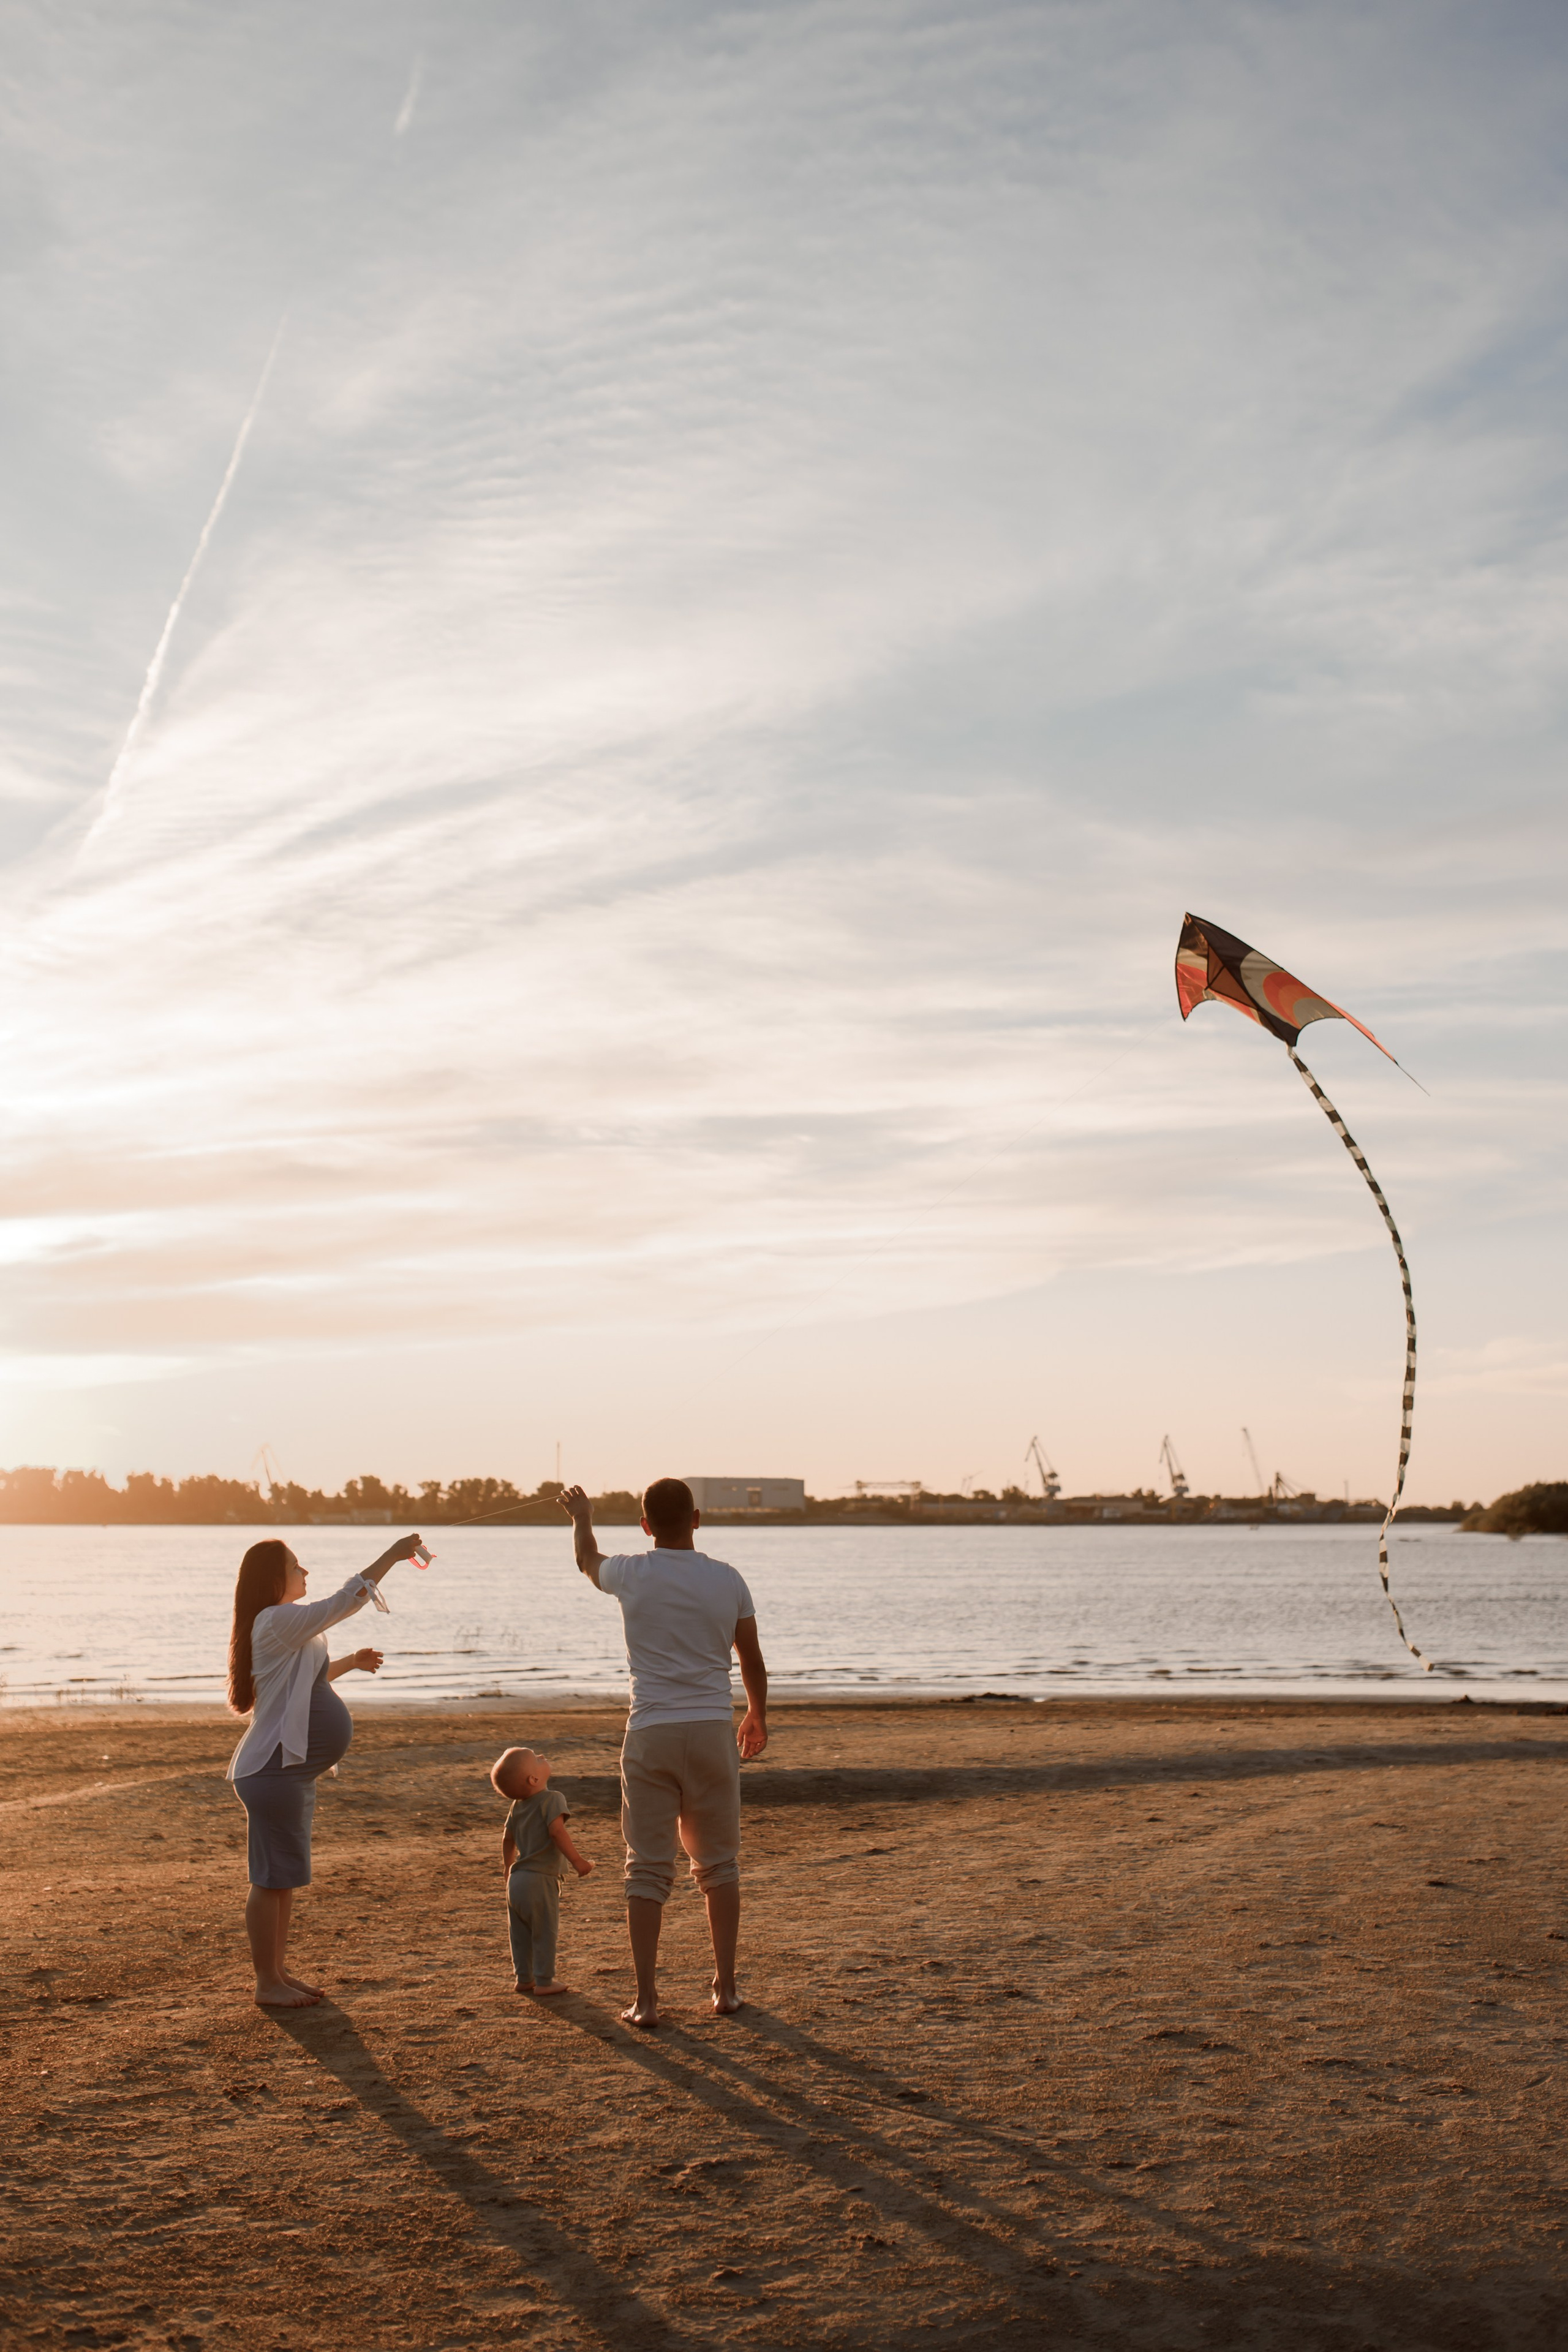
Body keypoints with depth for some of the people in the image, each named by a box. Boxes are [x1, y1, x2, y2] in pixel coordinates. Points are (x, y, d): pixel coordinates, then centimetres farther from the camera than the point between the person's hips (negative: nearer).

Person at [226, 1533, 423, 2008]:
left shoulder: (287, 1626, 17)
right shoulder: (276, 1622, -17)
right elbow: (344, 1601, -21)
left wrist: (349, 1663, 23)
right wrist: (392, 1556, -16)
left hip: (292, 1771, 11)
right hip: (274, 1773, -11)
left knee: (287, 1877, 16)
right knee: (272, 1878, -3)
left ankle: (280, 1970, 25)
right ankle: (267, 1982, 4)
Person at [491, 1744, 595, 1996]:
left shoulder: (518, 1805, 11)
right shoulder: (552, 1799, -15)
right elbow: (557, 1831, -27)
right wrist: (577, 1860, -21)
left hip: (517, 1880, 8)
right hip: (540, 1881, -8)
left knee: (521, 1932, 16)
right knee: (545, 1932, 3)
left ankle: (524, 1977, 26)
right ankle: (544, 1982, 9)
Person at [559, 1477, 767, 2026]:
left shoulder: (631, 1574, -3)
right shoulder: (728, 1580, 0)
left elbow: (588, 1559, 22)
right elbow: (752, 1659, 11)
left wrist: (581, 1517, 43)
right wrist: (758, 1716, 28)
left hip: (650, 1734, -1)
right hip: (714, 1732, 1)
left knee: (648, 1870, 5)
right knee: (719, 1863, 14)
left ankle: (646, 1998, 5)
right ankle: (725, 1988, 15)